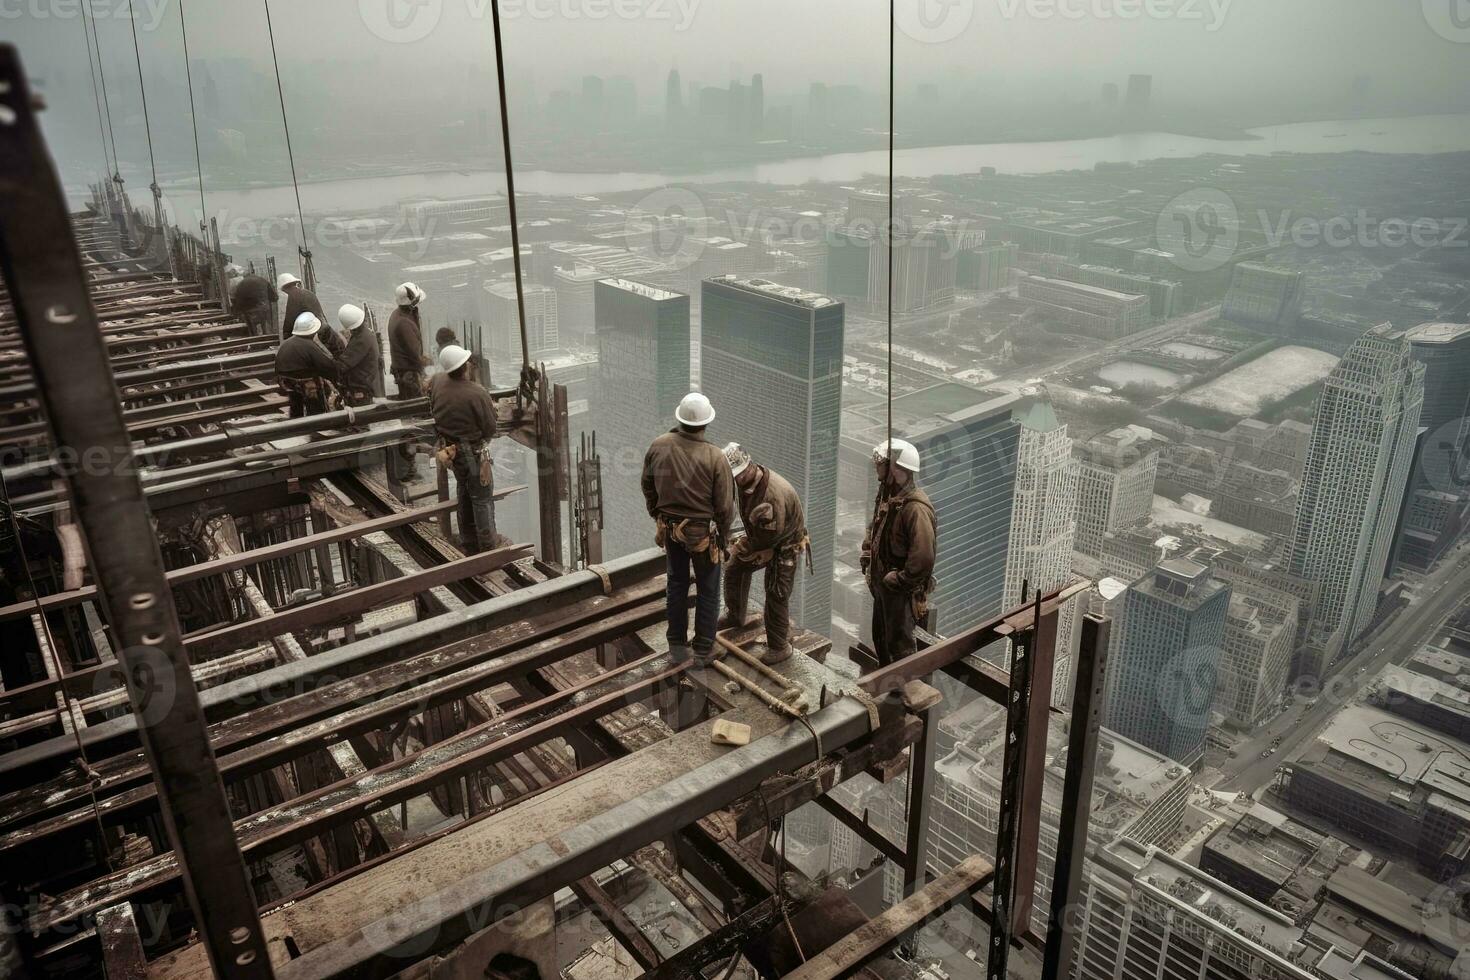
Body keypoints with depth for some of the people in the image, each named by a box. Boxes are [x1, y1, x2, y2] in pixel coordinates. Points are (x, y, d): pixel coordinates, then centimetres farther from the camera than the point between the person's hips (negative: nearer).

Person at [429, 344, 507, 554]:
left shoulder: (436, 382, -10)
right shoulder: (478, 395, -29)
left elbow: (433, 411, 8)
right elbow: (490, 429, -18)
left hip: (449, 448, 7)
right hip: (473, 452, -7)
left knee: (464, 494, 23)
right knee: (482, 498, 10)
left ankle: (468, 543, 35)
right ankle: (489, 543, 23)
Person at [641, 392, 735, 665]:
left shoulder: (658, 446, -12)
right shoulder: (714, 457, -24)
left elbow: (648, 486, 3)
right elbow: (724, 506, -16)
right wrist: (724, 537, 2)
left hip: (670, 527, 4)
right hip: (702, 532, -4)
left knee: (677, 583, 22)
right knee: (708, 591, 13)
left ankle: (677, 643, 31)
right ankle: (703, 650, 23)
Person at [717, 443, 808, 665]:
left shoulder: (774, 493, -38)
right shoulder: (742, 481, -12)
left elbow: (773, 534, -32)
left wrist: (745, 547, -17)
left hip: (785, 544, -9)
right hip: (759, 536, 9)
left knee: (776, 595, -7)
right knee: (735, 569, 18)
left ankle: (780, 647, 8)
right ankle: (735, 616, 40)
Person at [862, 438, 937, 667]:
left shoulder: (916, 508, -28)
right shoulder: (887, 495, 2)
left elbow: (923, 558, -33)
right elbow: (875, 527, 21)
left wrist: (898, 580, -23)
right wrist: (867, 553, 8)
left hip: (901, 590, -9)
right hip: (882, 583, 9)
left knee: (899, 644, 5)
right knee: (880, 637, 24)